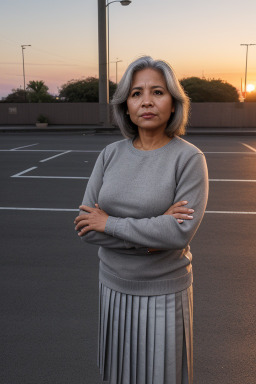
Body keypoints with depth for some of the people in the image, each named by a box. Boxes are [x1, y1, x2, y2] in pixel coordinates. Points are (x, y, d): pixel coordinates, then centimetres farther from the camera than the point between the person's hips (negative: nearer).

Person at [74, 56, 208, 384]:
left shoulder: (190, 158, -15)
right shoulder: (111, 154, -4)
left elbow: (180, 233, -26)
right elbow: (86, 225, -9)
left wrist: (110, 223, -19)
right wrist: (149, 236, -19)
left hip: (163, 293, -4)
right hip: (115, 286, 4)